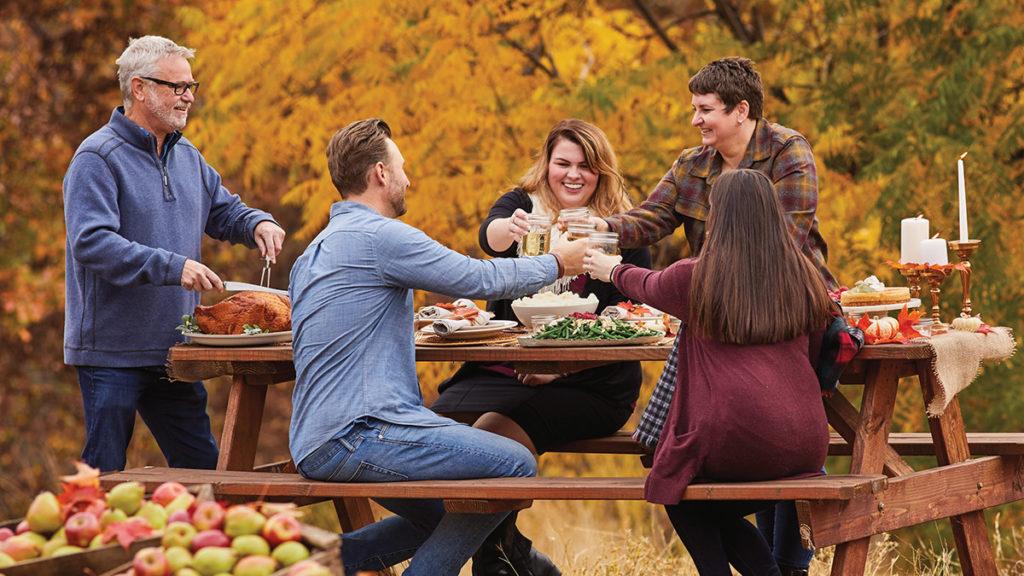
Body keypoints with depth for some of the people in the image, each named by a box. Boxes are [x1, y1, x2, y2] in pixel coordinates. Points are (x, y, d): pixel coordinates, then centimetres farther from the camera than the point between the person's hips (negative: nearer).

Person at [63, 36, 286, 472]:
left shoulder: (187, 157, 14)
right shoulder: (98, 158, -12)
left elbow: (223, 211, 28)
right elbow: (91, 242, -23)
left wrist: (258, 224, 4)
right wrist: (172, 267, -29)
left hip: (172, 350, 8)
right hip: (112, 351, -7)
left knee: (202, 468, 10)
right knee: (105, 475, -1)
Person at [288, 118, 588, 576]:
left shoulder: (314, 252, 20)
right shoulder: (379, 235, -10)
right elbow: (479, 279, -8)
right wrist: (556, 263, 7)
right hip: (355, 437, -10)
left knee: (444, 519, 21)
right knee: (515, 466, -13)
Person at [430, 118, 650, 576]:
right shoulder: (523, 205, 11)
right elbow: (490, 235, -14)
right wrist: (511, 228, -40)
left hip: (587, 383, -3)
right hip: (504, 369, 3)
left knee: (492, 434, -29)